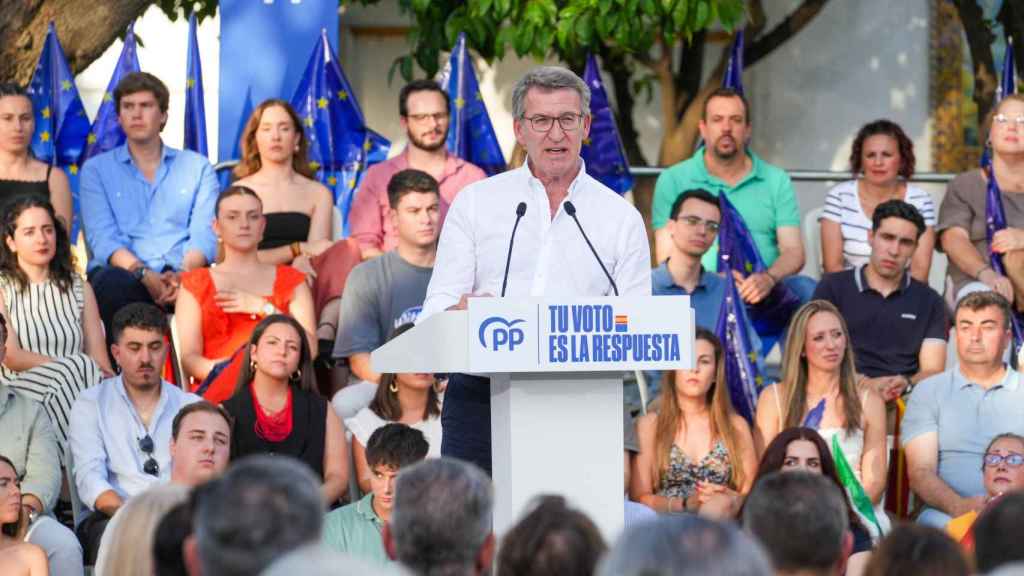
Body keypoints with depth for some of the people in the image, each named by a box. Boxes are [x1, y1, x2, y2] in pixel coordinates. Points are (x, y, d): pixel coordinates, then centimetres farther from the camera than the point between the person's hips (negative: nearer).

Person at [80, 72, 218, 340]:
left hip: (182, 277, 0)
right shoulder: (97, 170, 17)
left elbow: (205, 235, 6)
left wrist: (183, 274, -17)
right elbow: (102, 239, 2)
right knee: (112, 283, -39)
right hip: (127, 274, 0)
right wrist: (145, 274, -18)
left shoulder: (198, 167, 20)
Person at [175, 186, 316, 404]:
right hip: (217, 391, -3)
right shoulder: (196, 284, 21)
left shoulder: (290, 280, 25)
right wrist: (229, 370, -16)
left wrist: (263, 308, 1)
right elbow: (189, 357, 6)